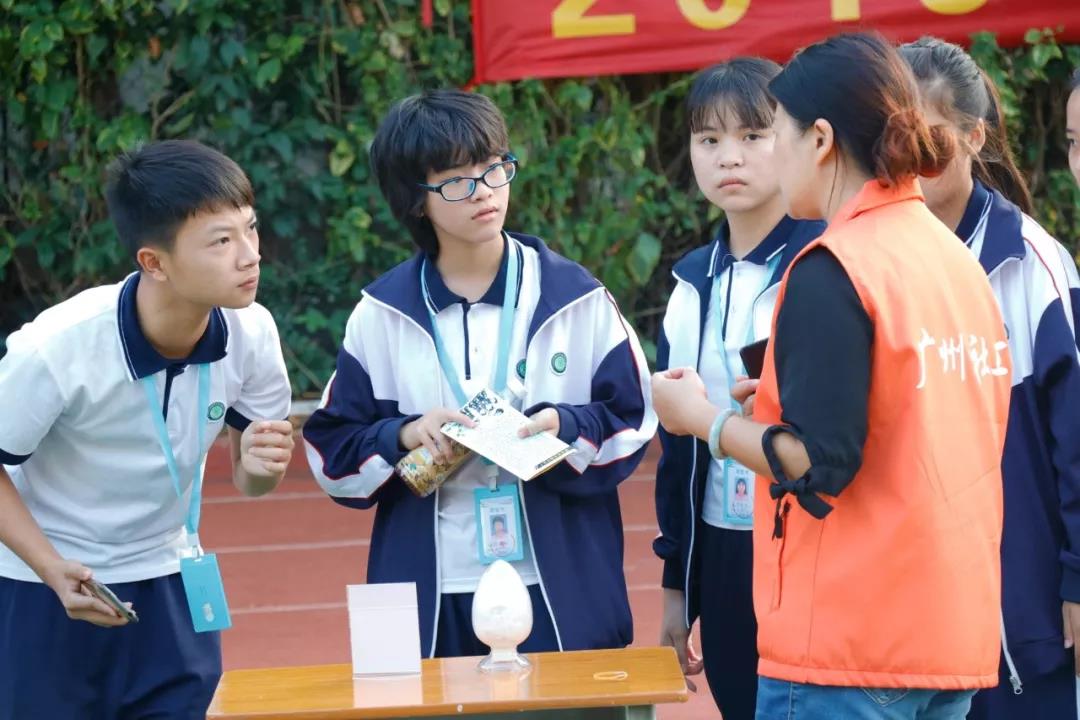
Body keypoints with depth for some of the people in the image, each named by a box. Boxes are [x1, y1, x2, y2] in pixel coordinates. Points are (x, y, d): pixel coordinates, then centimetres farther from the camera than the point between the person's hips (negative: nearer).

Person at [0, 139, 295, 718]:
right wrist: (53, 569, -26)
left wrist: (260, 465, -24)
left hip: (170, 587, 3)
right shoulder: (56, 348, -27)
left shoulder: (251, 332, -15)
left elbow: (249, 479, 0)